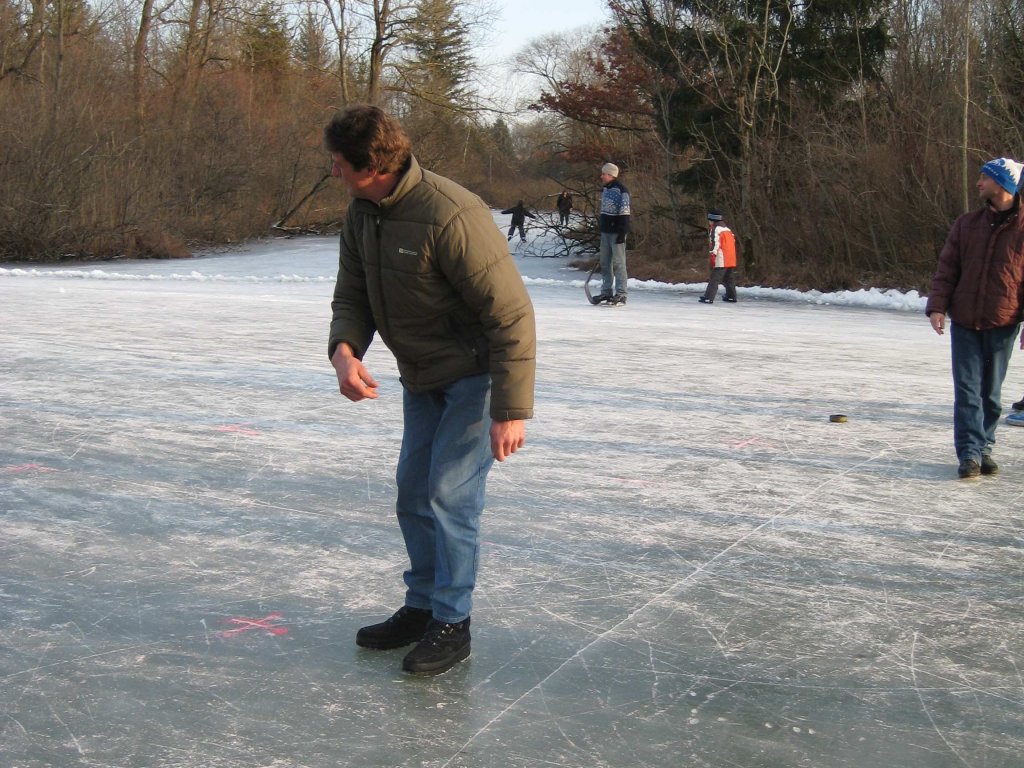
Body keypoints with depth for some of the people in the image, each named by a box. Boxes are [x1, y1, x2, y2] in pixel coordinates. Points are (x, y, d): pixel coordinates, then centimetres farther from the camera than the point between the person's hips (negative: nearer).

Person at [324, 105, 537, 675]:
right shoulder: (363, 213, -2)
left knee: (450, 493, -10)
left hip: (476, 375, -8)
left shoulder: (452, 216, -30)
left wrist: (511, 410, -28)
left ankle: (453, 624, 4)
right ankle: (422, 607, 28)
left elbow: (511, 316, -28)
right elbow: (352, 295, 7)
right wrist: (345, 349, -17)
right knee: (413, 494, 12)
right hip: (421, 377, 8)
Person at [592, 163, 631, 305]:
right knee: (605, 263, 11)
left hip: (616, 232, -9)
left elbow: (624, 213, -17)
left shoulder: (621, 190, -13)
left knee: (618, 263, -7)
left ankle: (621, 294, -5)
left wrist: (622, 232, -20)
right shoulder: (604, 190, 14)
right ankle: (606, 292, 18)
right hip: (605, 231, 9)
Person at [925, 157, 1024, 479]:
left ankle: (984, 449, 21)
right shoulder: (967, 224, 4)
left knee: (990, 391, 9)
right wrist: (937, 306, -7)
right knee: (967, 389, -3)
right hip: (964, 322, 2)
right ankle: (970, 452, -2)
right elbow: (946, 268, 4)